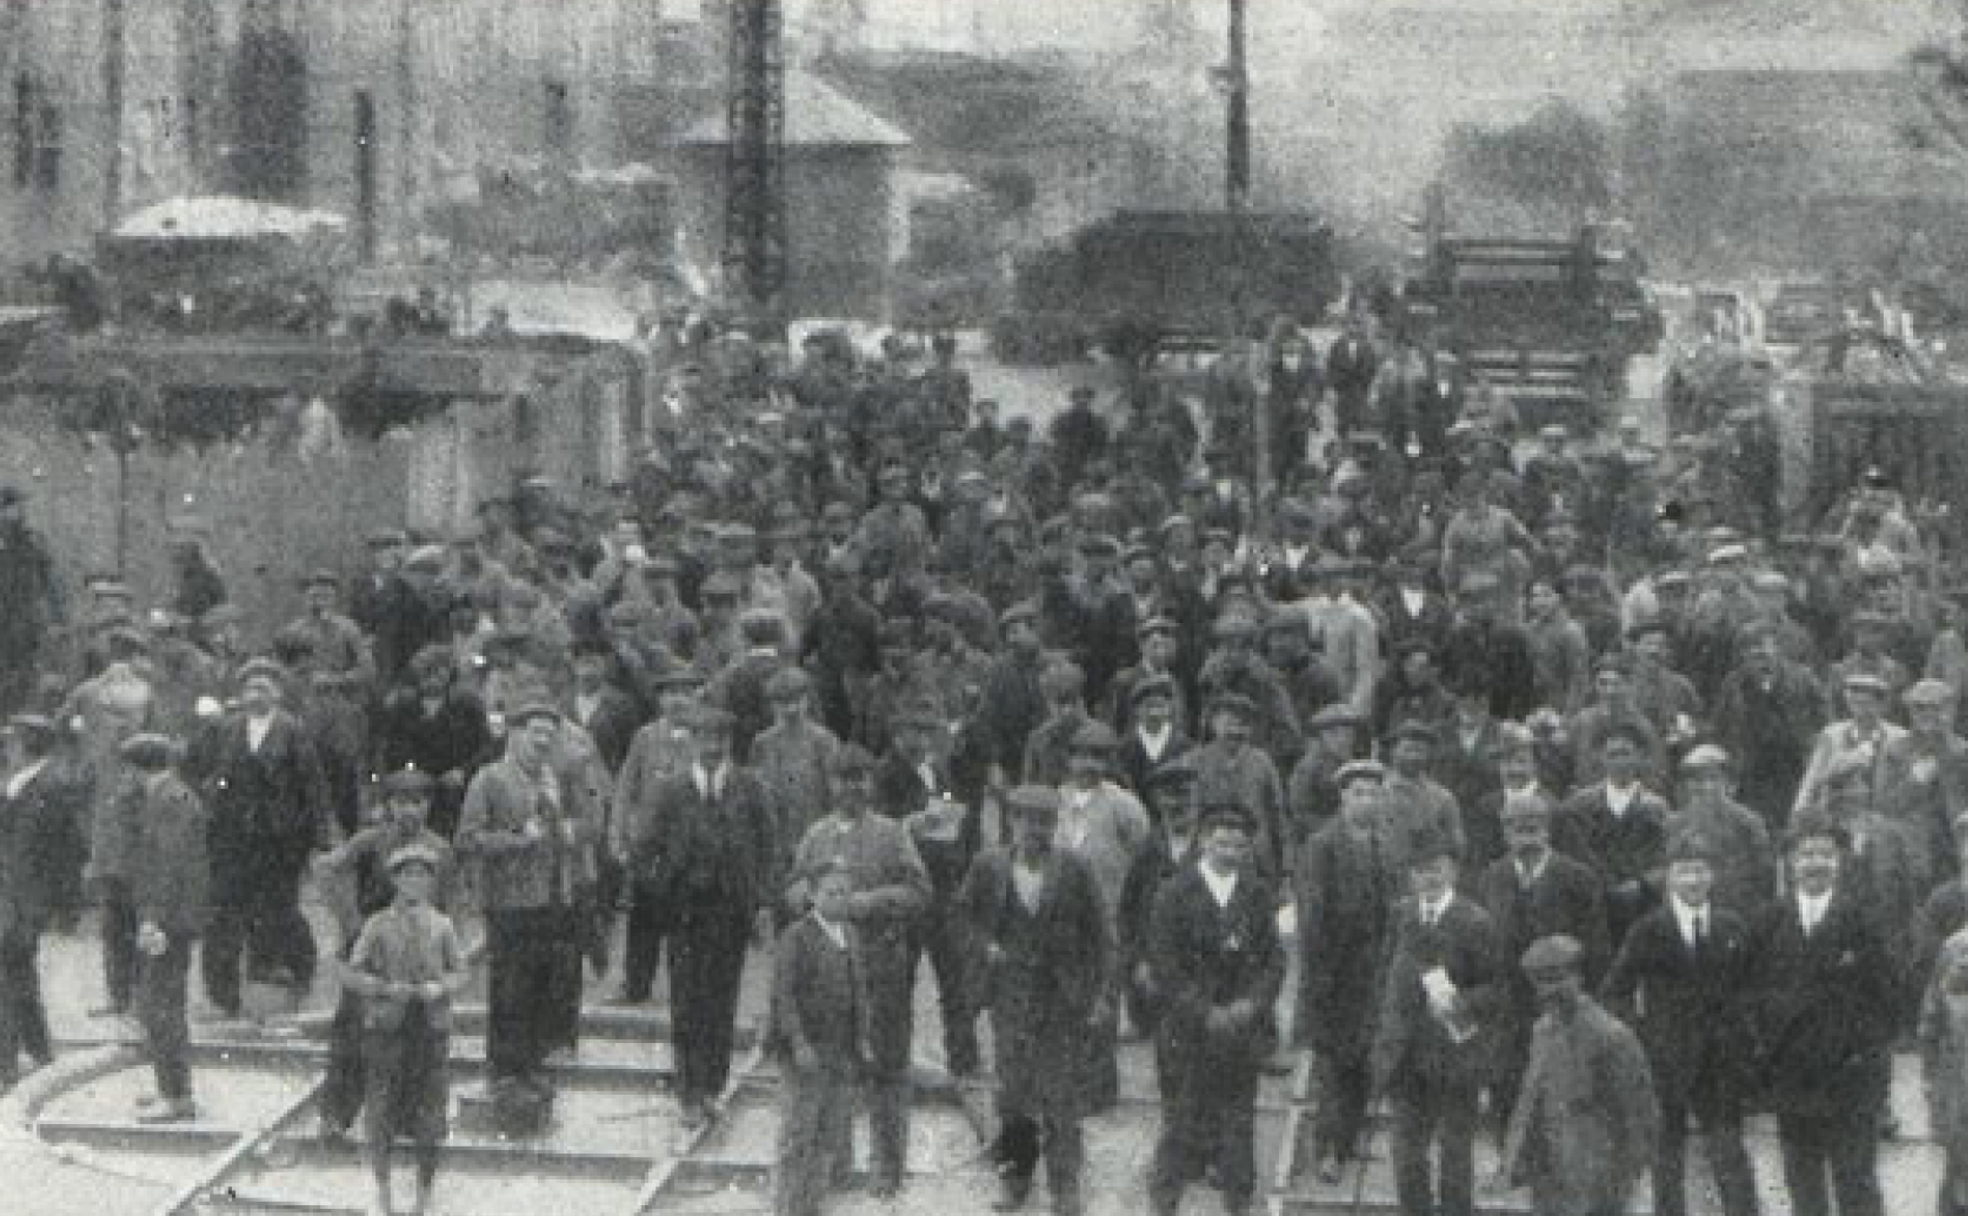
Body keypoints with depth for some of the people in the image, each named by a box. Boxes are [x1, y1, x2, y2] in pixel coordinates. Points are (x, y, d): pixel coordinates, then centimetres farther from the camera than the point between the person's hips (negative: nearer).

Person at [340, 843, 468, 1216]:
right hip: (387, 1027, -1)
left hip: (431, 1028, 1)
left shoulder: (441, 926, 4)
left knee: (430, 1127, 3)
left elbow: (461, 973, 8)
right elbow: (352, 973, 0)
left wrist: (440, 988, -13)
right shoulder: (378, 925, 0)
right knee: (381, 1117, 3)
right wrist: (387, 988, -15)